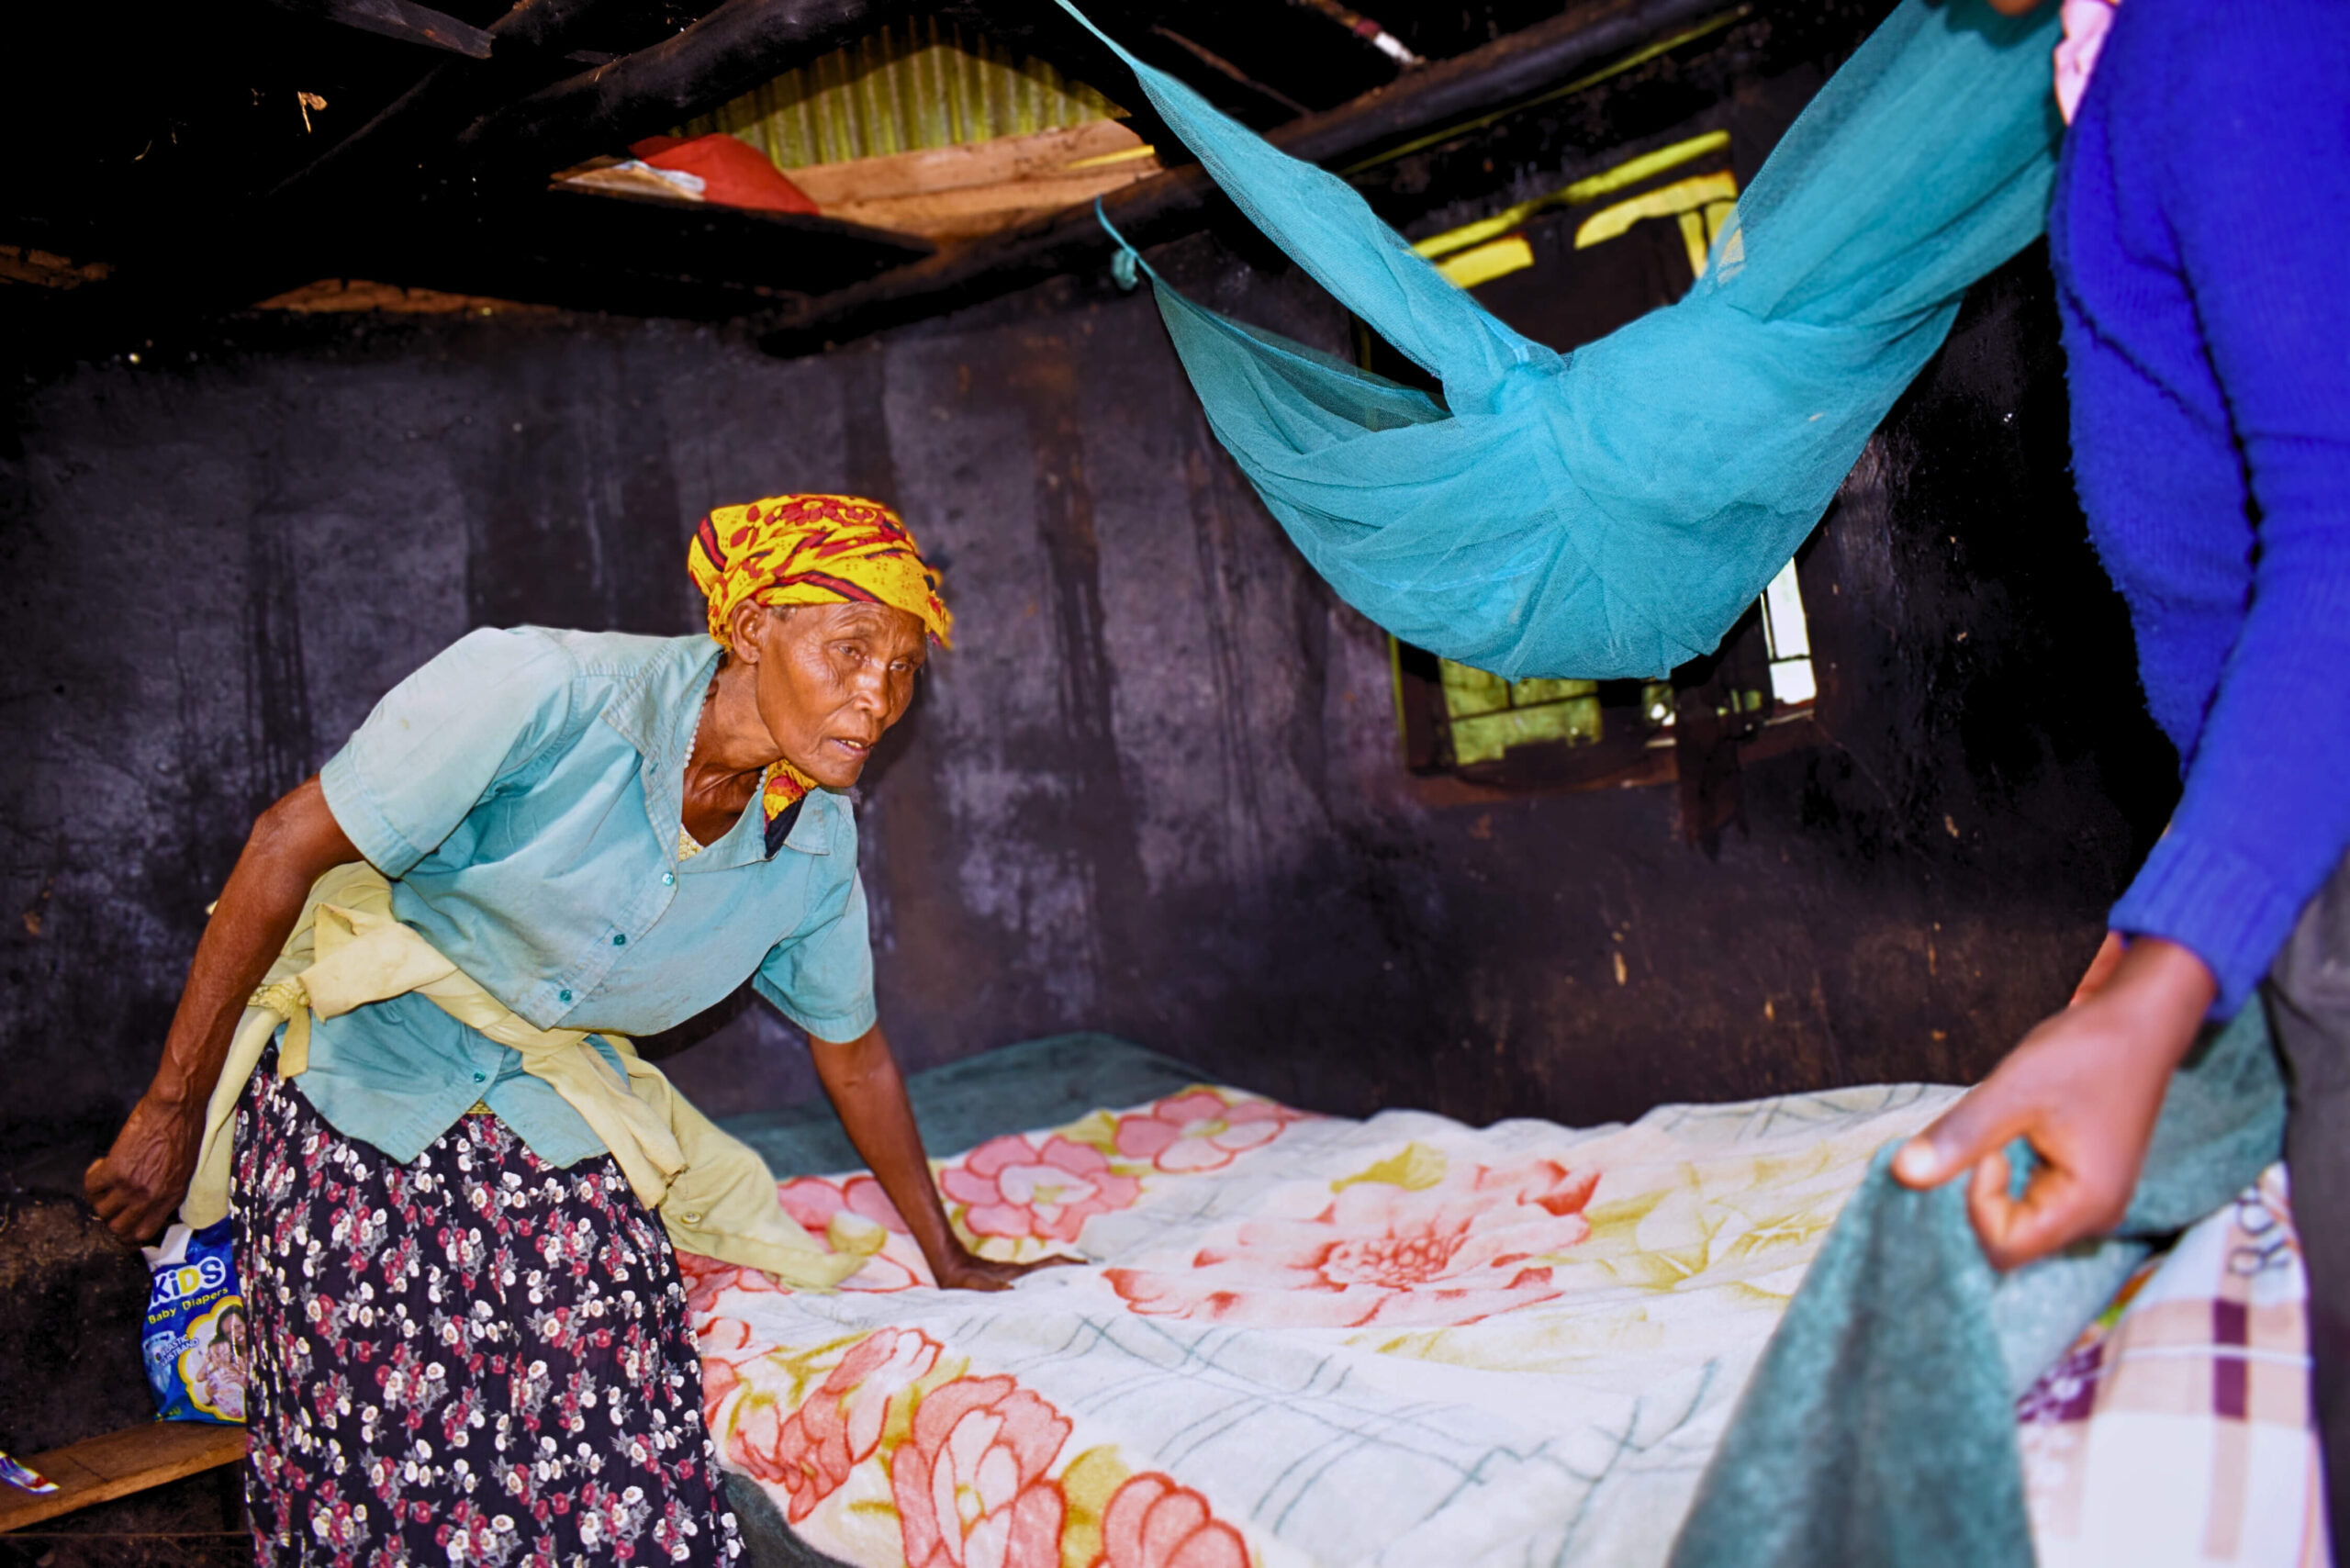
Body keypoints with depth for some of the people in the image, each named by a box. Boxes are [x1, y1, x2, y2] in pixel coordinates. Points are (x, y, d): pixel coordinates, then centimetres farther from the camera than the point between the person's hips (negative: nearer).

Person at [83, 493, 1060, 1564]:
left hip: (560, 1128, 4)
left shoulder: (816, 844, -8)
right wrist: (174, 1106, -10)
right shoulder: (545, 692, -25)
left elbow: (852, 1051, 8)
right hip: (364, 1080, -3)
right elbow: (287, 848, -17)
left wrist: (947, 1259, 17)